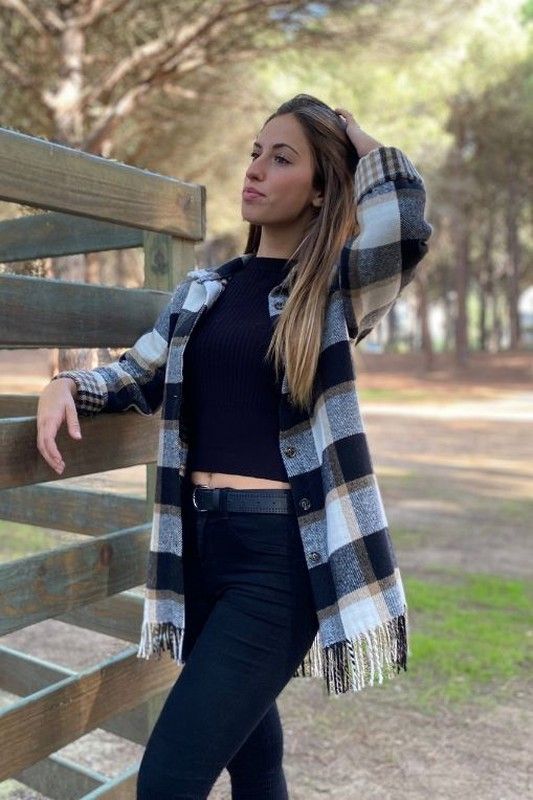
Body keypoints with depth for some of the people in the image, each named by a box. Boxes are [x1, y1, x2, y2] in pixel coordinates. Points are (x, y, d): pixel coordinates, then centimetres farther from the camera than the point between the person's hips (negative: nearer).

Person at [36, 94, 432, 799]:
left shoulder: (337, 290, -3)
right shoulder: (203, 290, 11)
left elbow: (404, 225, -23)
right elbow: (137, 377, 18)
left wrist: (361, 140, -5)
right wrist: (65, 384, -2)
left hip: (281, 555, -5)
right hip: (199, 541, 6)